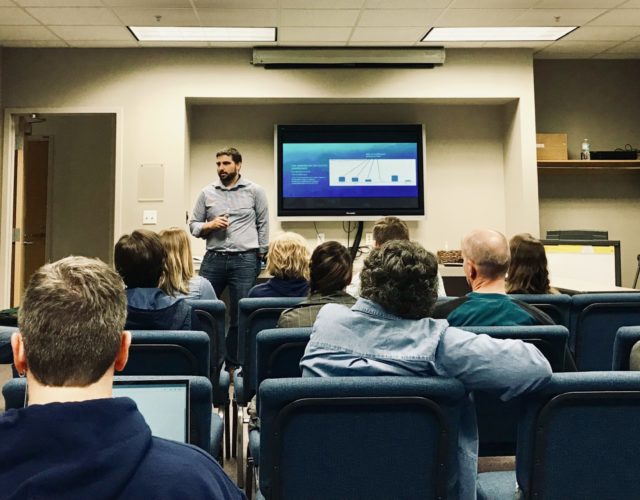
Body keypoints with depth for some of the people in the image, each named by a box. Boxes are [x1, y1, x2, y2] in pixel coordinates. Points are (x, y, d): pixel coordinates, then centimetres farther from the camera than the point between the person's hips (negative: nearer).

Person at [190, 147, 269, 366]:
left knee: (240, 315, 4)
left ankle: (233, 364, 16)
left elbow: (263, 225, 6)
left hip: (245, 260, -2)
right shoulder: (207, 193, 9)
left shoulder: (254, 191, 4)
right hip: (213, 259, 2)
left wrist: (260, 256, 2)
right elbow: (193, 225, 12)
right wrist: (210, 225, -8)